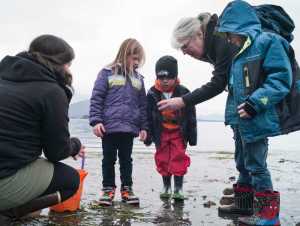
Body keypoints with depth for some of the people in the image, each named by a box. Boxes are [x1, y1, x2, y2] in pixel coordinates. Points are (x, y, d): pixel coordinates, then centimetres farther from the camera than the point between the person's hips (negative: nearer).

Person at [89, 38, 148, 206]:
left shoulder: (138, 78, 11)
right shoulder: (107, 73, -1)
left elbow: (143, 104, 13)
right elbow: (96, 98, -4)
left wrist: (143, 127, 9)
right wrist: (96, 121, -12)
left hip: (130, 128, 3)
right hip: (109, 127, -3)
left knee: (126, 160, 10)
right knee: (109, 159, 7)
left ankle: (127, 189, 20)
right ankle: (108, 189, 17)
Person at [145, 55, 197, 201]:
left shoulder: (183, 93, -8)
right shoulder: (152, 94, -5)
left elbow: (191, 116, -2)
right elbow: (148, 116, 0)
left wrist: (192, 136, -2)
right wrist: (148, 135, -1)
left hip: (178, 132, -2)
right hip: (161, 133, 2)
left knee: (179, 159, -4)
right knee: (162, 160, 9)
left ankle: (178, 188, 4)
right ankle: (166, 186, 25)